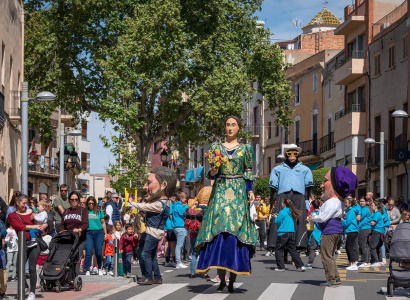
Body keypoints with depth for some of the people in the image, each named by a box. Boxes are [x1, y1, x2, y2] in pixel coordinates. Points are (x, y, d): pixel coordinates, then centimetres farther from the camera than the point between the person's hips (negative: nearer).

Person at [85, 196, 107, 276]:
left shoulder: (99, 211, 9)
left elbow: (103, 222, 15)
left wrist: (105, 233, 13)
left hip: (98, 233, 1)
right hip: (88, 233, -1)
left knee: (98, 252, 1)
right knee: (88, 252, -7)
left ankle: (100, 269, 22)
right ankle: (87, 271, -3)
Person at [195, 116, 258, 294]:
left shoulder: (245, 149, 9)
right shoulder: (216, 147, 10)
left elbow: (249, 173, 8)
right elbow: (211, 174, 9)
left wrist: (250, 191, -5)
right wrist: (213, 171, -13)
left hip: (238, 194, 0)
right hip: (220, 193, 1)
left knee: (236, 234, -6)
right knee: (219, 232, -8)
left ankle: (232, 281, -2)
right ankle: (222, 280, -4)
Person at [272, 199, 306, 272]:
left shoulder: (282, 212, -11)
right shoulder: (291, 213, 10)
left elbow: (277, 222, -7)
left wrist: (276, 217, 12)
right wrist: (278, 216, 20)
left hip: (283, 233, -7)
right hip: (291, 233, 7)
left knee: (278, 250, 6)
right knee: (293, 250, 11)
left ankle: (281, 267, 4)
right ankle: (301, 265, 4)